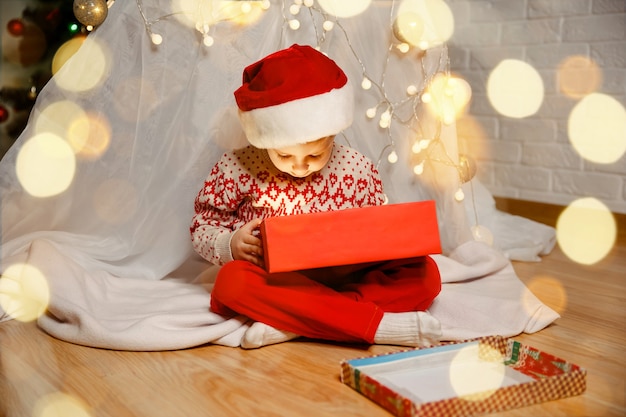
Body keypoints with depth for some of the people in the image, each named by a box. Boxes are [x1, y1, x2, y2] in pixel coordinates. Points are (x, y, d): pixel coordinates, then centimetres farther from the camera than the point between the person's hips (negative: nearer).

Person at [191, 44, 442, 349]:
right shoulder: (238, 167, -5)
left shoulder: (357, 168, -1)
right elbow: (202, 226, 4)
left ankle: (289, 325, -29)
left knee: (425, 273, -20)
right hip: (274, 284, -1)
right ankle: (380, 324, -34)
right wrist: (229, 244, -18)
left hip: (347, 282, 2)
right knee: (231, 280, -35)